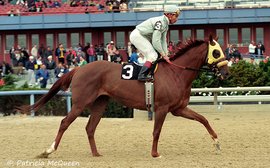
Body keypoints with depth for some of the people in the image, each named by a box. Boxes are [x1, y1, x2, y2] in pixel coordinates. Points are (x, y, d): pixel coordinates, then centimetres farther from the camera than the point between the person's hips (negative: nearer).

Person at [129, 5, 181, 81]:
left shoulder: (165, 24, 6)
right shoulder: (160, 22, -25)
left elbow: (163, 41, 8)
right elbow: (155, 41, -27)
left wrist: (166, 54, -1)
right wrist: (163, 55, -20)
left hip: (143, 37, 10)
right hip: (137, 36, -10)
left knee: (154, 55, 8)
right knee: (153, 55, -17)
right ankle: (142, 76, -26)